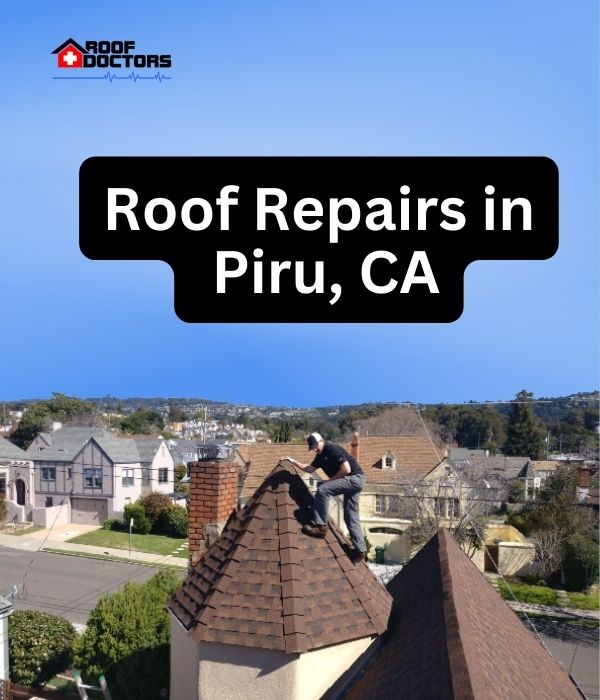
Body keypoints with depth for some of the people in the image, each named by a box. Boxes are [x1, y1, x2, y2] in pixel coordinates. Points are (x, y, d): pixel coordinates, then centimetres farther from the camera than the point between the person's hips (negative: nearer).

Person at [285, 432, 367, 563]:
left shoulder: (333, 449, -15)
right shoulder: (320, 456, 14)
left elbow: (346, 469, -20)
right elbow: (309, 469, 26)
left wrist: (331, 479, -12)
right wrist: (293, 461, 21)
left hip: (355, 478, -10)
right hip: (353, 482, 10)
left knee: (322, 489, -20)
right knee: (351, 518, 7)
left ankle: (321, 526, -17)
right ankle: (360, 550, 8)